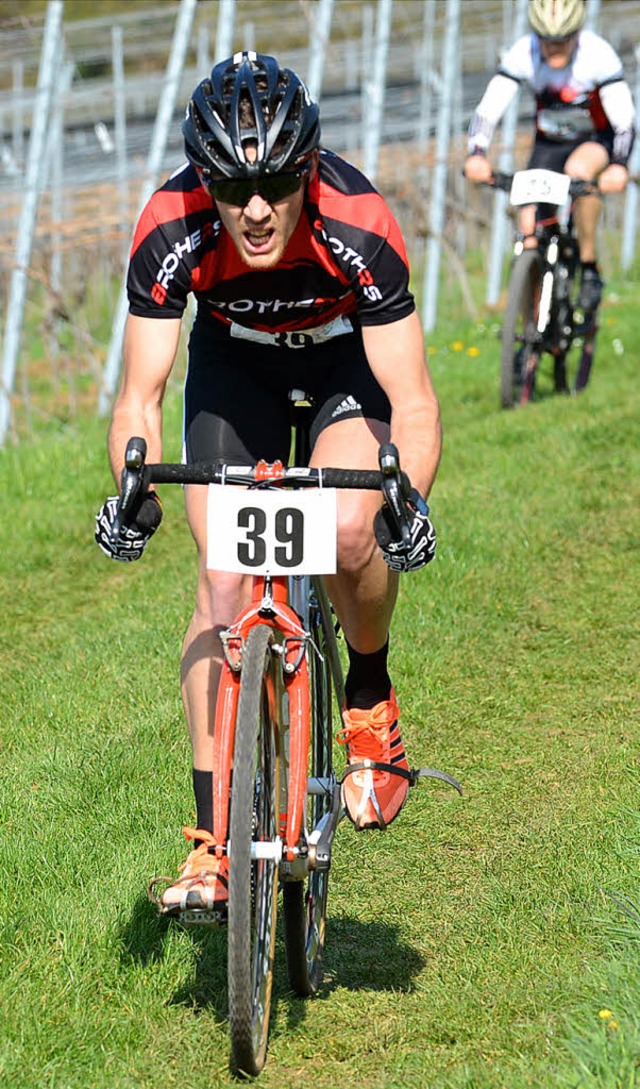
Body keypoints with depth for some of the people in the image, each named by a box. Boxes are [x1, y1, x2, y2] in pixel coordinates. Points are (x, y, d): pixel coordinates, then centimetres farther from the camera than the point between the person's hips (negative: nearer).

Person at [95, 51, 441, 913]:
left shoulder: (359, 227, -36)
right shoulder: (170, 232, -32)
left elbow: (413, 400, -33)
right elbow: (140, 396, -27)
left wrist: (412, 499, -51)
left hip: (346, 354, -1)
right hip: (234, 361, 1)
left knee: (348, 533, -28)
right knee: (222, 575, -13)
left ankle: (371, 697, 4)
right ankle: (214, 836, -9)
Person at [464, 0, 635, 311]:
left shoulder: (599, 55, -26)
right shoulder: (523, 54, -21)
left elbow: (624, 121, -29)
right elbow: (487, 110, -25)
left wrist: (618, 166, -48)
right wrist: (476, 155, -43)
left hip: (595, 140, -3)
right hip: (548, 143, 3)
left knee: (579, 169, -37)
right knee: (529, 232, -13)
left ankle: (589, 267, -21)